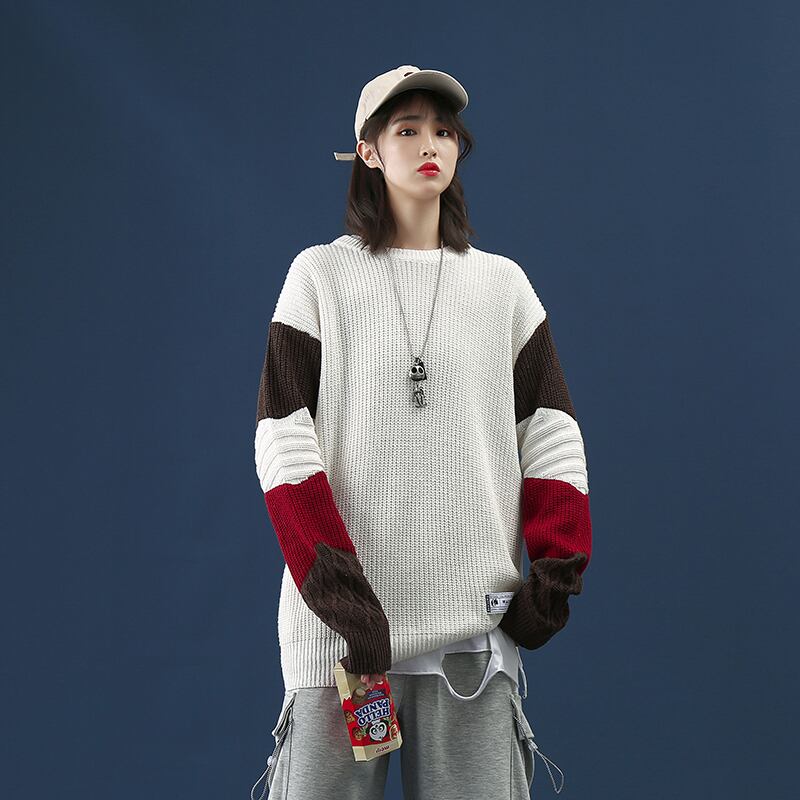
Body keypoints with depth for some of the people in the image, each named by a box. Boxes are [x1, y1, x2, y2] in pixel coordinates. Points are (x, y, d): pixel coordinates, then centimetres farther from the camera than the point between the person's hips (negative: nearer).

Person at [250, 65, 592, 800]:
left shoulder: (503, 283, 12)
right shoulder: (320, 276, 5)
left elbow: (552, 436, 9)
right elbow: (283, 442, -3)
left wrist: (555, 575, -3)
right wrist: (338, 592, -14)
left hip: (476, 622, 2)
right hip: (343, 621, -2)